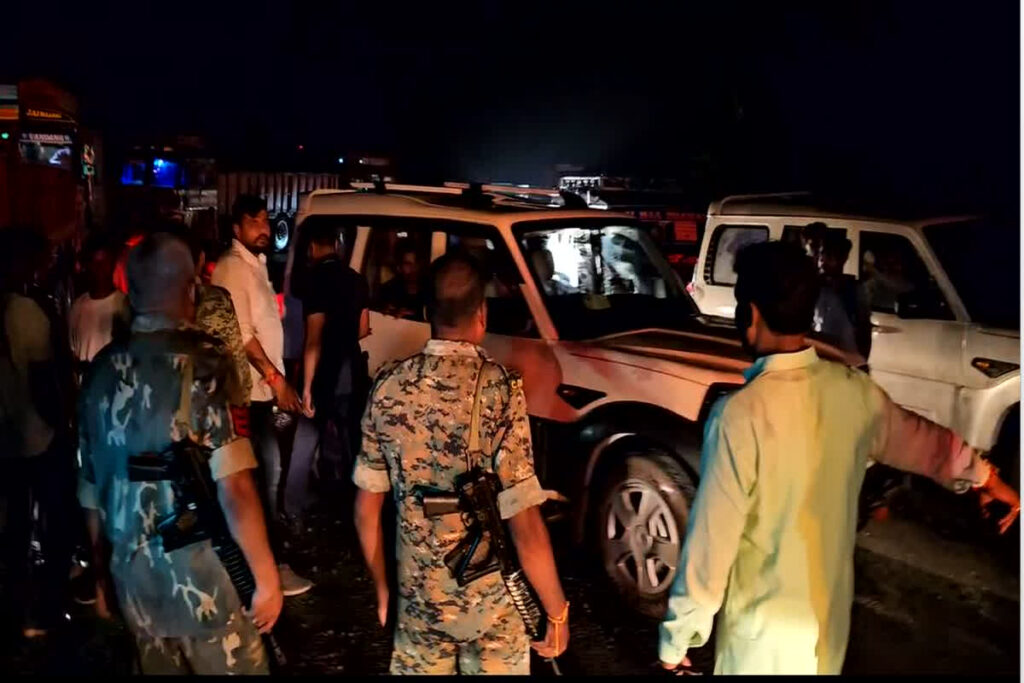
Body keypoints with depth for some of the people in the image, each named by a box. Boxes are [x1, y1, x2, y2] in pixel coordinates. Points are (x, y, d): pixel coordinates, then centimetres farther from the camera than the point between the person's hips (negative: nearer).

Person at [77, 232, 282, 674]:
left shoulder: (102, 369, 3)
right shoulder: (204, 361, -14)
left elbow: (90, 488, 11)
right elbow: (233, 487, -20)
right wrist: (266, 577, -11)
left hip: (133, 578, 6)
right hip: (205, 578, -5)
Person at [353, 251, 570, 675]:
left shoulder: (388, 387, -7)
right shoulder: (499, 390, -20)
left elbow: (366, 508, 0)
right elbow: (524, 525, -20)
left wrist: (381, 586, 15)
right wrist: (557, 611, -6)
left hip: (416, 599, 3)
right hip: (491, 604, -3)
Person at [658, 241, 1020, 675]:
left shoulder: (741, 415, -28)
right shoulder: (854, 390, -8)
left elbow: (711, 540, -23)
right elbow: (920, 439, 12)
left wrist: (677, 636, -10)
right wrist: (984, 477, 32)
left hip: (766, 625, -5)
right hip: (830, 609, 6)